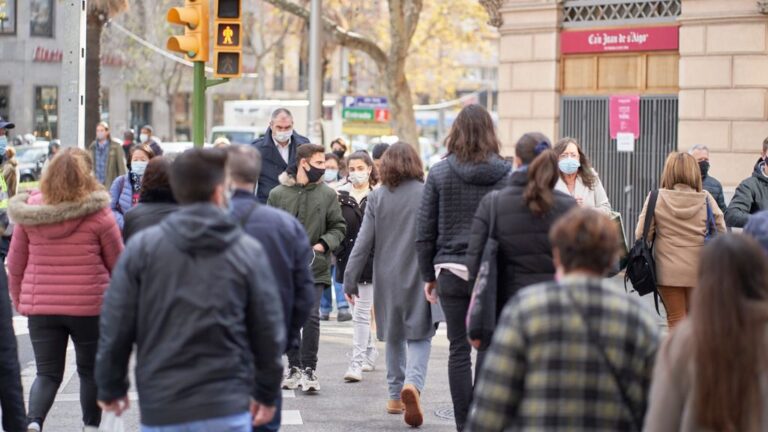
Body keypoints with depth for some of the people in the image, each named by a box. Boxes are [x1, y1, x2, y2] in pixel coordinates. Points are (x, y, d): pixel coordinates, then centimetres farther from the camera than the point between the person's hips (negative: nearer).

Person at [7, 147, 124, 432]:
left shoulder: (30, 210, -2)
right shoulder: (98, 214, -11)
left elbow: (15, 263, 4)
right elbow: (118, 263, -2)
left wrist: (18, 299, 18)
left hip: (40, 305, 2)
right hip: (88, 305, -2)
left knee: (47, 373, 7)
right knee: (90, 371, 16)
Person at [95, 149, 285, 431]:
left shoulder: (141, 248, 0)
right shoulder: (249, 252, 0)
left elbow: (115, 327, 1)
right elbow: (269, 331, 4)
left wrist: (110, 387, 15)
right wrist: (267, 394, 18)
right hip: (228, 409, -1)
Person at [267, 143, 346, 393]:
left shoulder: (327, 195, 2)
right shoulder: (278, 194, 2)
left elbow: (338, 227, 6)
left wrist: (323, 244, -10)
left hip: (315, 269, -1)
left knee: (311, 316, -10)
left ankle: (309, 368, -1)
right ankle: (294, 367, 21)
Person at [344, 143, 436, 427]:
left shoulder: (377, 198, -1)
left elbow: (364, 241, -2)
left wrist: (350, 280, 2)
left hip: (388, 278, 2)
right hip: (419, 276, -2)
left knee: (393, 336, 17)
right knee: (419, 336, 1)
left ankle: (396, 396, 24)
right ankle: (413, 382, -25)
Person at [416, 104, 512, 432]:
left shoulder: (439, 174, 0)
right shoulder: (506, 174, -3)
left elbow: (425, 231, 2)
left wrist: (428, 275, 11)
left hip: (451, 270, 1)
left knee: (459, 349, 6)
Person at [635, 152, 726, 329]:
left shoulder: (656, 198, -8)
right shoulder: (706, 199, -4)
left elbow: (642, 235, -7)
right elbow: (721, 232, 0)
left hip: (668, 270, -1)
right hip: (699, 270, 2)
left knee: (676, 320, 8)